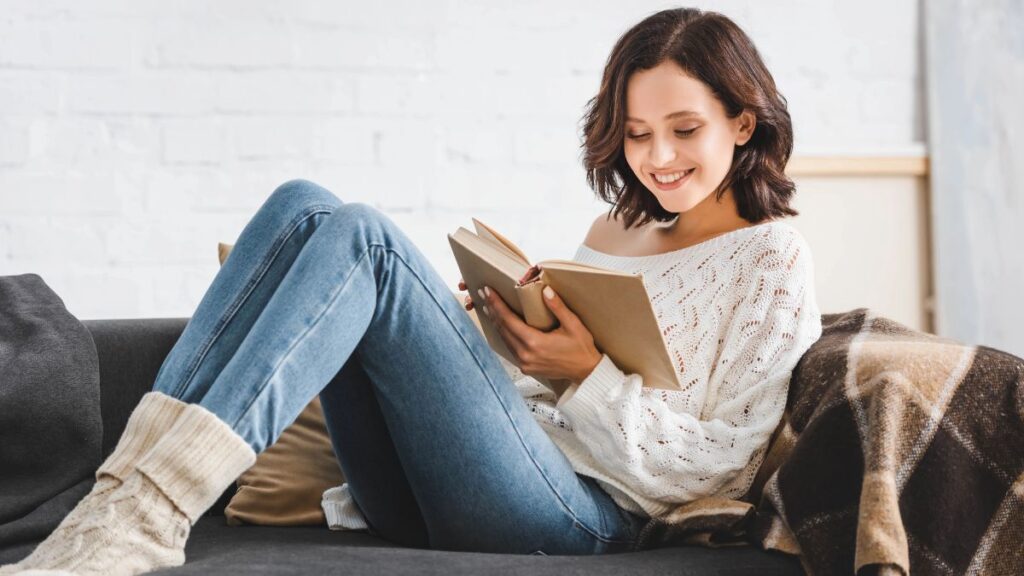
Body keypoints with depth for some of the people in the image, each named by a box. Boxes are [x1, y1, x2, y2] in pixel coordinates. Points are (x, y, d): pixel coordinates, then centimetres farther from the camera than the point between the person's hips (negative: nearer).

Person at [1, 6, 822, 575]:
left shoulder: (773, 261, 6)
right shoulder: (613, 232, 25)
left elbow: (716, 469, -1)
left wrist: (592, 373, -11)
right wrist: (518, 331, 4)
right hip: (433, 505, 7)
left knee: (358, 235, -23)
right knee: (303, 207, -11)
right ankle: (134, 490, -27)